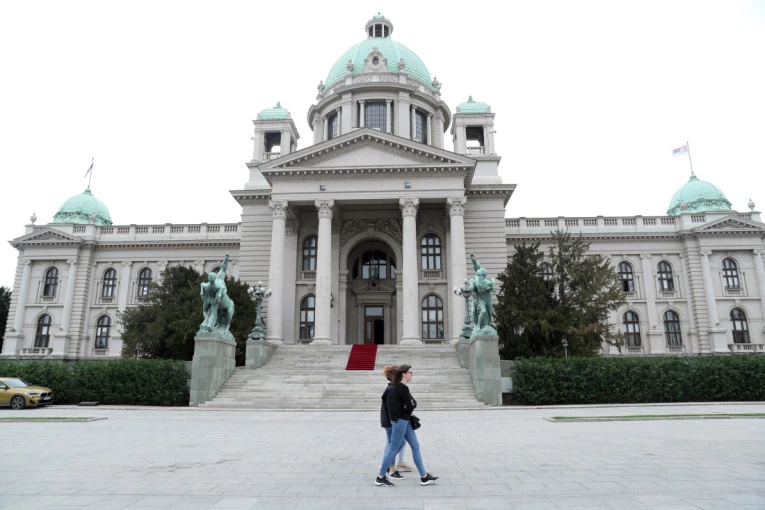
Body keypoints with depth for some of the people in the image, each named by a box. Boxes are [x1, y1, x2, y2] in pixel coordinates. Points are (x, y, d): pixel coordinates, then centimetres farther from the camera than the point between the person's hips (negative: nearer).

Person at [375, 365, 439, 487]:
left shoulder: (398, 387, 11)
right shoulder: (402, 388, -20)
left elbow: (414, 403, 13)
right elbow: (410, 407, -18)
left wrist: (410, 404, -7)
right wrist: (410, 405, 2)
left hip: (405, 421, 10)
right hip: (400, 421, -10)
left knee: (415, 447, 11)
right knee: (393, 449, -1)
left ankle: (424, 477, 16)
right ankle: (380, 478, 12)